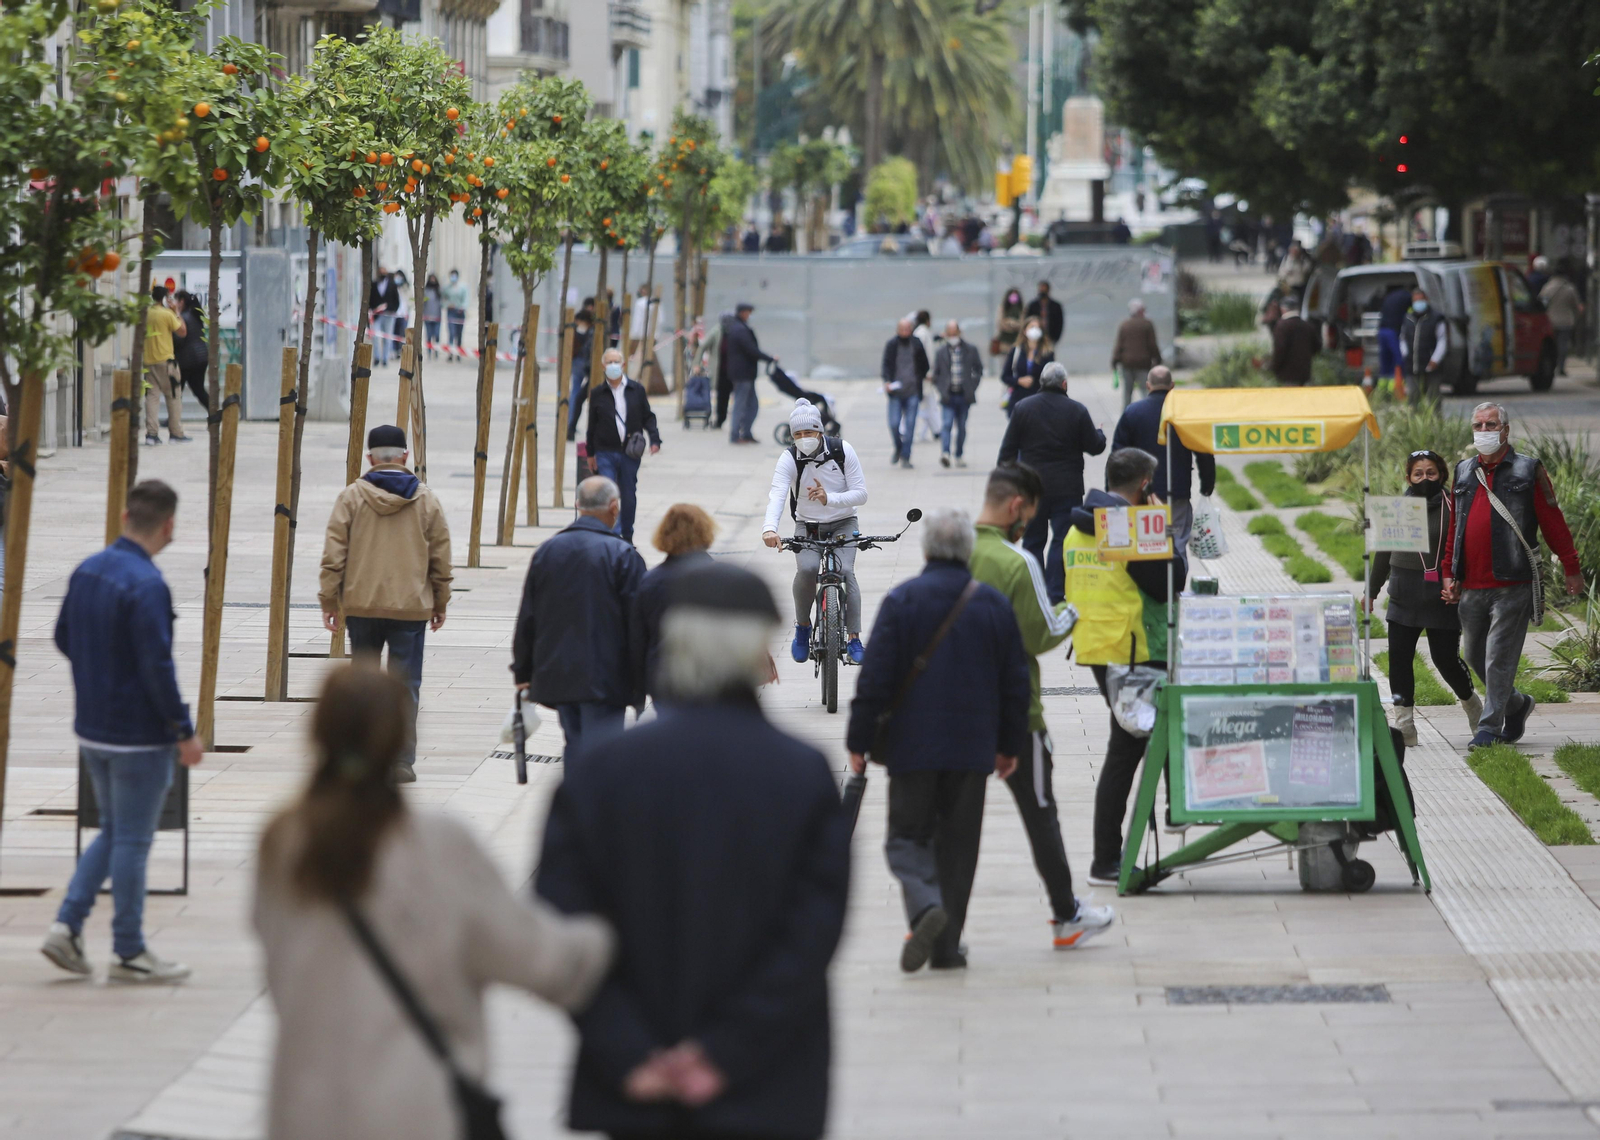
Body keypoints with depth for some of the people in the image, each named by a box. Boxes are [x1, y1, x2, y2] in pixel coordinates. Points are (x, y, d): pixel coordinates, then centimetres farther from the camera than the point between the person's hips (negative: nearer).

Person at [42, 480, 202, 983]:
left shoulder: (86, 572, 4)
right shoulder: (146, 586, -22)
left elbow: (63, 639, 14)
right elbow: (158, 668, -22)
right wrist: (185, 732, -14)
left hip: (92, 730, 8)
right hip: (139, 735, -8)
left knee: (114, 832, 20)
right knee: (132, 841, 2)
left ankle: (67, 924, 10)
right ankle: (129, 954, 11)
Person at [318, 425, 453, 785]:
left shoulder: (352, 496, -2)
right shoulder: (426, 499, 1)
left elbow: (334, 553, -3)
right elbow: (440, 556, 5)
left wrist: (329, 599, 4)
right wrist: (440, 603, 15)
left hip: (361, 606, 1)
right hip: (411, 607, -1)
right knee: (405, 685, 1)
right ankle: (401, 760, -4)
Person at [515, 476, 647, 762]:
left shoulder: (547, 551, 7)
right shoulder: (622, 555, -9)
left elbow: (526, 620, 11)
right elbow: (636, 625, -9)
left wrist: (523, 672, 18)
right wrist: (639, 685, -2)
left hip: (556, 674, 5)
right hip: (605, 679, -5)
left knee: (575, 744, 17)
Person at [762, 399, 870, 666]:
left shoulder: (842, 451, -12)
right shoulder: (789, 459, -14)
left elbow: (861, 494, -13)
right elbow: (777, 494, -31)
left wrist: (829, 499, -32)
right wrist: (769, 528, -50)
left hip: (843, 523, 0)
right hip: (807, 526, 0)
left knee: (845, 571, -25)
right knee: (807, 569, -28)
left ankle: (854, 638, -19)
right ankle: (802, 626, -4)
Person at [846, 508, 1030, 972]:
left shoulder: (901, 601, -7)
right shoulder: (994, 604, 2)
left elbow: (875, 677, -8)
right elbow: (1015, 681, 7)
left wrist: (858, 740, -1)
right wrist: (1010, 744, 17)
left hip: (912, 743, -2)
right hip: (973, 749, 2)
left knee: (907, 836, 7)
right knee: (958, 843, 10)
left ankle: (925, 906, -22)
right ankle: (947, 946, 9)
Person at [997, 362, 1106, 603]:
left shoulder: (1023, 408, -2)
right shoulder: (1077, 411, -6)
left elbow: (1008, 449, -1)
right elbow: (1095, 447, 0)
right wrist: (1100, 435, 23)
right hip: (1067, 490, -2)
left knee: (1033, 541, 12)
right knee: (1062, 540, 1)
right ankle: (1055, 595, -6)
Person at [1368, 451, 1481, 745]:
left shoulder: (1451, 508, -4)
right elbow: (1384, 553, 17)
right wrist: (1372, 590, 21)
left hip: (1441, 596, -3)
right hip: (1404, 596, 3)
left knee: (1446, 657, 0)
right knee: (1399, 656, -3)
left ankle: (1471, 702, 29)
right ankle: (1404, 725, 3)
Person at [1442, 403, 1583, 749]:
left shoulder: (1528, 471, 0)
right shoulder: (1463, 473, 14)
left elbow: (1553, 523, 1)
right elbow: (1454, 529, 19)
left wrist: (1572, 569, 0)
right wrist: (1448, 574, 13)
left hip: (1512, 585, -5)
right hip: (1471, 587, 6)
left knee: (1499, 656, -7)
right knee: (1475, 657, 11)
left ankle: (1490, 727, -1)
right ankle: (1517, 704, 32)